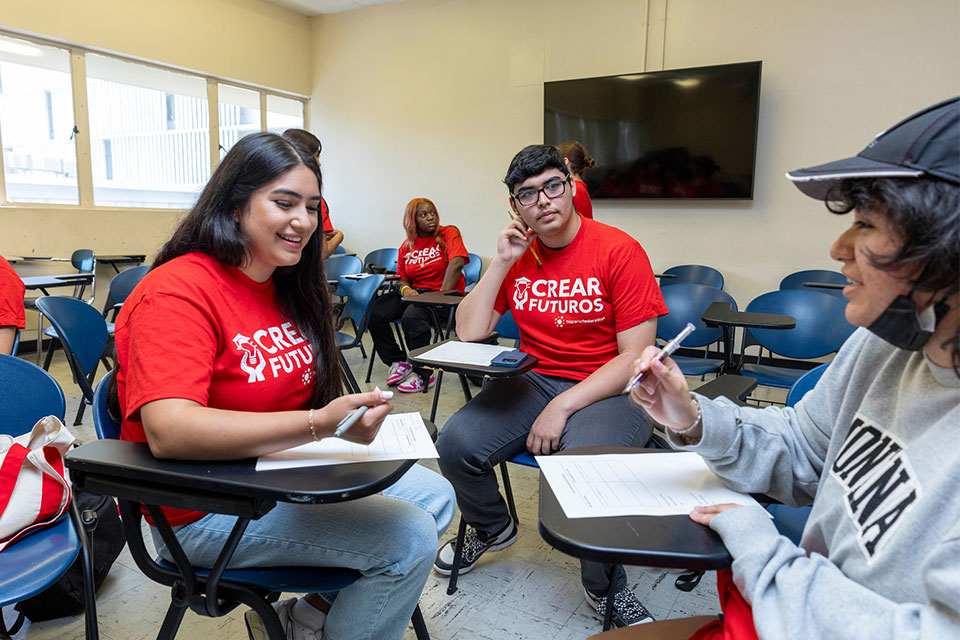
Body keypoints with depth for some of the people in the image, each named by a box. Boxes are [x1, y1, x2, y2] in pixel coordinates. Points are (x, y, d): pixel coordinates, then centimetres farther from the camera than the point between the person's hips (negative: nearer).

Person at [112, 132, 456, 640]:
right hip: (206, 509, -9)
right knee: (409, 539, -17)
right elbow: (168, 432, -32)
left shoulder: (286, 285, 8)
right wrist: (317, 425, -40)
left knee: (435, 498, 6)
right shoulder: (177, 291, -19)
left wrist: (350, 419, -9)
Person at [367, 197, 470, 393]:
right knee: (375, 312, -13)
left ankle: (424, 374, -17)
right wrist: (405, 289, -9)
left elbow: (456, 263, -19)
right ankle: (398, 362, 3)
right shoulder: (406, 247, 13)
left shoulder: (449, 233, -3)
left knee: (412, 317, -34)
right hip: (415, 291, 6)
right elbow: (403, 278, 17)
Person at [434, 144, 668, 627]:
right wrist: (502, 263, -8)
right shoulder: (516, 253, 6)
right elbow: (467, 334, 1)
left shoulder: (619, 251, -9)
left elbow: (636, 357, -12)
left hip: (608, 389, -4)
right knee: (455, 444, -17)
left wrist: (562, 407, -19)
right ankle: (492, 527, 19)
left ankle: (607, 586, 1)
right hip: (533, 380, 5)